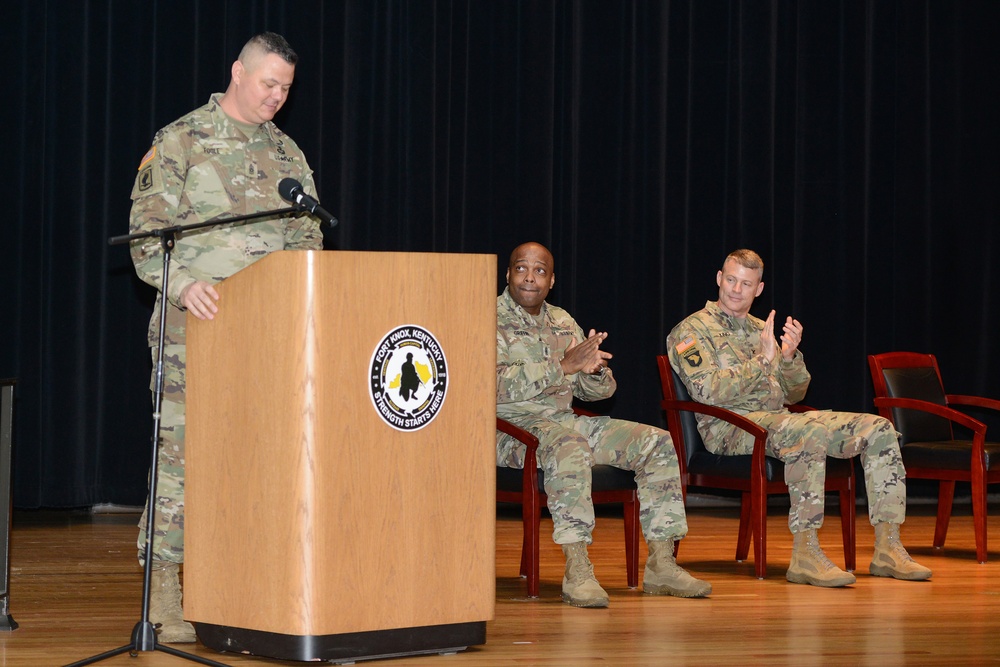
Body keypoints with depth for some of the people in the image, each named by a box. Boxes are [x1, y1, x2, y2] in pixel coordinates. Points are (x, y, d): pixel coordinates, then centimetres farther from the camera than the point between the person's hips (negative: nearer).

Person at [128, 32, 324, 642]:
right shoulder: (181, 141, 0)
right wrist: (184, 285, -23)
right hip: (197, 324, -5)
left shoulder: (288, 153, 17)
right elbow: (147, 231, -7)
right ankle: (164, 593, -1)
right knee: (182, 449, -7)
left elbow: (308, 234, 17)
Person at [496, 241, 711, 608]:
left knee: (658, 443, -6)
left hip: (564, 421, 8)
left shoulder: (562, 321, 18)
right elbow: (496, 385, -21)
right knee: (568, 446, -40)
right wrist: (564, 365, -24)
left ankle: (661, 564, -7)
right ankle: (577, 571, -41)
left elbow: (597, 391, 17)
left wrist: (595, 369, -8)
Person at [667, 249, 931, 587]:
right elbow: (708, 392, -14)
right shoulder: (690, 331, 3)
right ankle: (805, 554, -39)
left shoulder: (760, 329, 24)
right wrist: (763, 360, -16)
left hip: (779, 419, 8)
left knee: (879, 429, -7)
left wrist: (789, 357, -2)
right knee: (810, 435, -38)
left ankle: (887, 549, -12)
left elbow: (793, 395, 19)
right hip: (730, 426, -8)